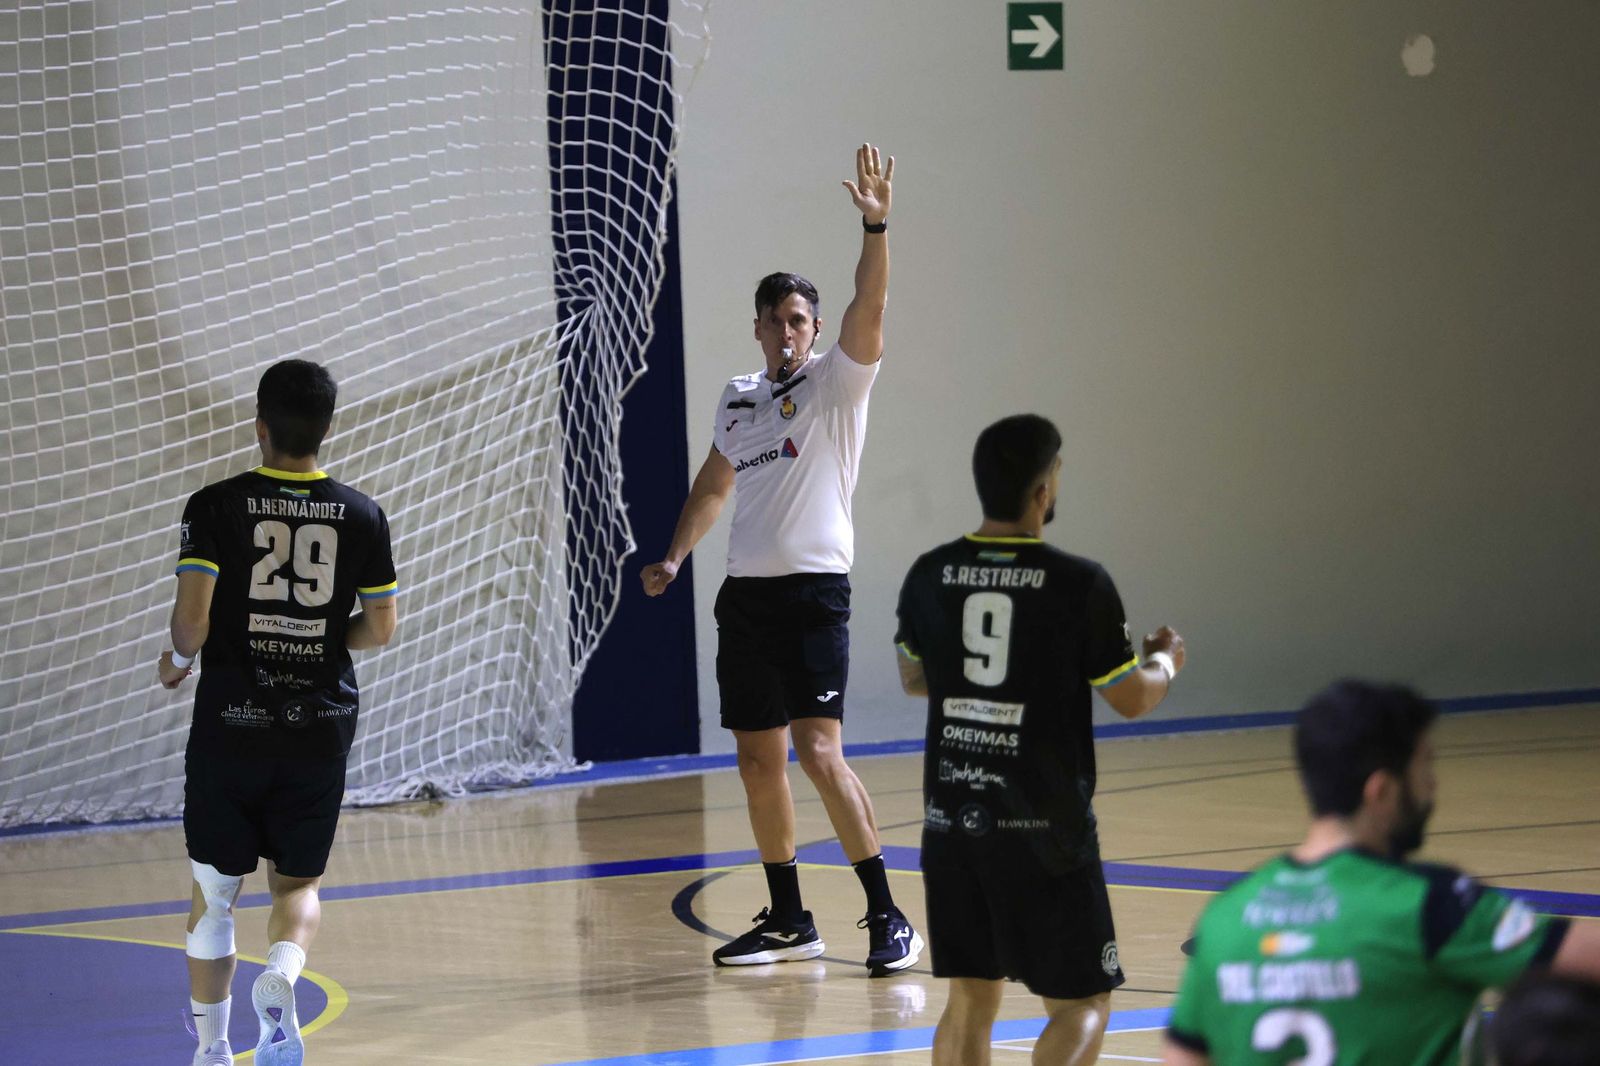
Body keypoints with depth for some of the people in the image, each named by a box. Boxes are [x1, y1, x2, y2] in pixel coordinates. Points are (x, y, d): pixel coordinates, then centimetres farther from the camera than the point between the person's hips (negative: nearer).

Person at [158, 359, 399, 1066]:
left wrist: (180, 660, 6)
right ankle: (282, 972, -18)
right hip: (321, 724, 2)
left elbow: (193, 618, -15)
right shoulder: (362, 516, 0)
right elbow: (379, 630, 4)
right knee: (298, 883, 14)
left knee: (214, 890, 12)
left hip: (230, 723, -1)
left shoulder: (216, 507, -7)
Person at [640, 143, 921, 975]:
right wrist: (674, 556, 15)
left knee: (818, 752, -15)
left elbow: (869, 310, -20)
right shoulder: (737, 400, 14)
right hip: (745, 594, 7)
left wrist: (876, 227, -33)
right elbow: (714, 483, 27)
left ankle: (888, 918, -11)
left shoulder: (836, 383, -3)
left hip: (814, 589, -6)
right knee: (757, 761, 9)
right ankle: (788, 920, 19)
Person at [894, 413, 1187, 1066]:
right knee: (1081, 1004, 4)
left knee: (970, 999, 14)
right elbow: (1132, 699, -4)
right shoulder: (1080, 585, -12)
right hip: (1043, 827, -5)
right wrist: (1165, 661, 16)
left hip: (953, 819, 5)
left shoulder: (930, 576, 1)